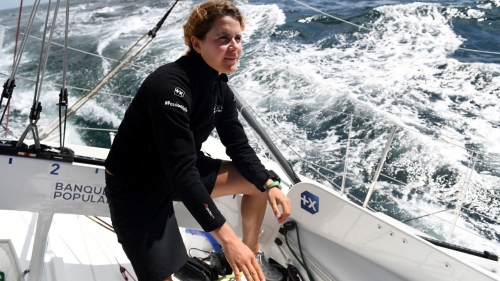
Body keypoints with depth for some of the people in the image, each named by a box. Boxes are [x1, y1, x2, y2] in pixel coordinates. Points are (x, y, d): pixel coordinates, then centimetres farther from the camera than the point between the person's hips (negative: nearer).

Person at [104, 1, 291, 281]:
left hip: (182, 171, 8)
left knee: (260, 182, 6)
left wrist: (270, 184, -14)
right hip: (136, 184, -8)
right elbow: (181, 173, -36)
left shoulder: (219, 87, -4)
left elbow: (239, 147, 3)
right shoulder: (170, 87, -31)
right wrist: (228, 239, -39)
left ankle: (253, 254, 26)